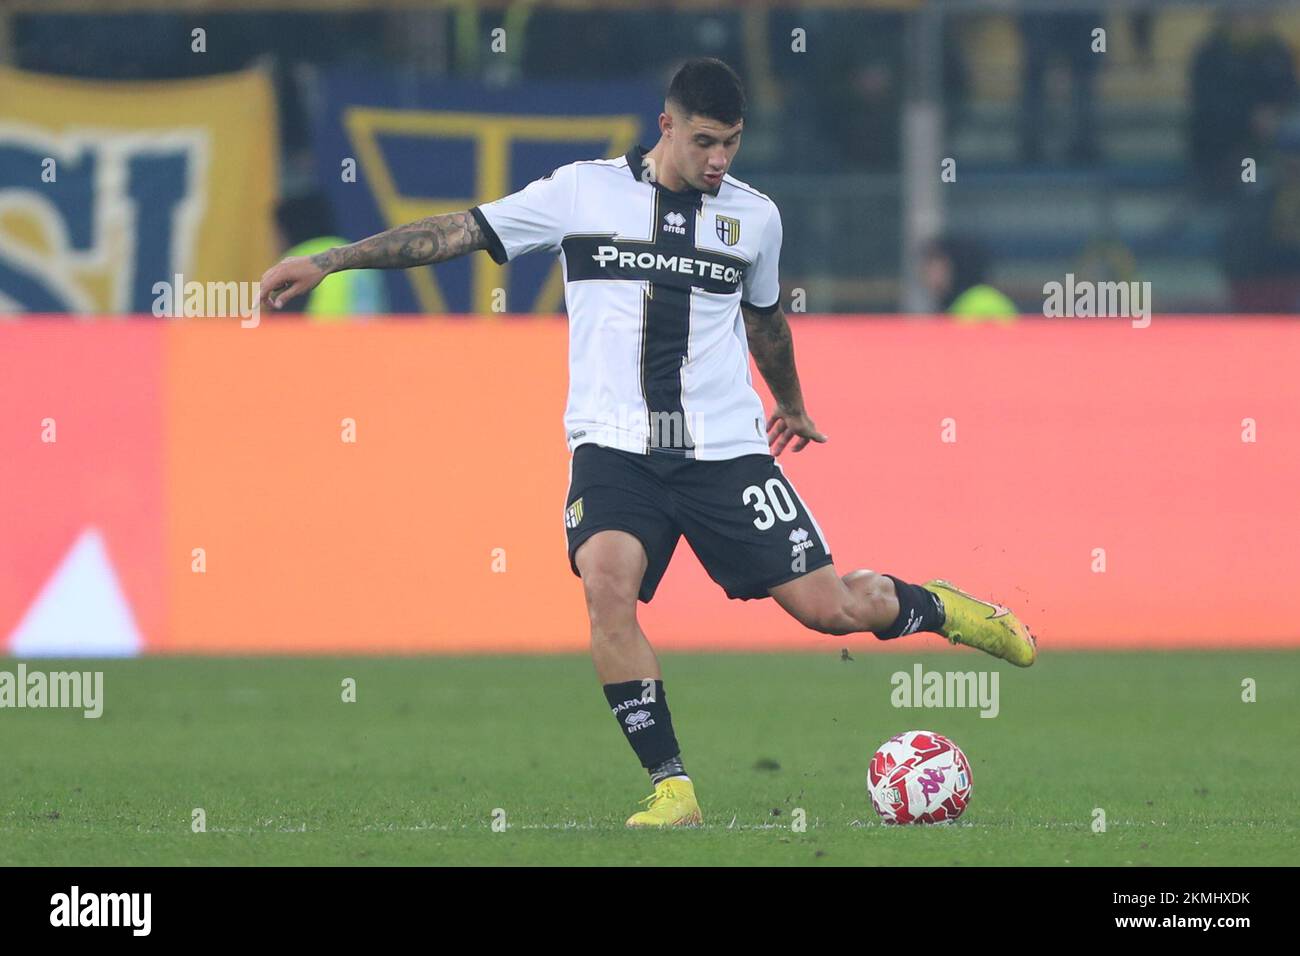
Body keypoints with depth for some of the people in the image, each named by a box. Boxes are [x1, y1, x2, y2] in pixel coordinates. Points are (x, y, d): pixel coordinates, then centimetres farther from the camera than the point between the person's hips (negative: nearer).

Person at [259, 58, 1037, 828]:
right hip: (615, 447, -1)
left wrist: (791, 402, 42)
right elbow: (457, 232, 0)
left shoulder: (755, 216, 6)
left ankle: (933, 607, 32)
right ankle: (672, 789, -20)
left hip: (726, 448, 1)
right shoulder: (584, 192, -1)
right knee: (607, 585, -28)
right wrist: (327, 263, -5)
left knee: (827, 607, -4)